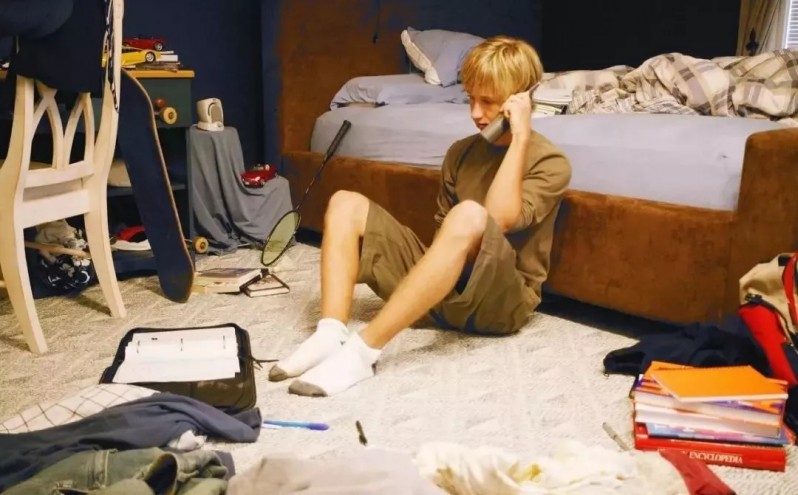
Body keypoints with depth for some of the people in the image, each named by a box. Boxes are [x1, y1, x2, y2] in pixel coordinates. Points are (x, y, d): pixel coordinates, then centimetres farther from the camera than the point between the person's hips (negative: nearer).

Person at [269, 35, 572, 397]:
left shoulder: (550, 163, -5)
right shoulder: (461, 153, 11)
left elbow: (500, 220, -23)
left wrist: (521, 137, -19)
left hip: (503, 298, -6)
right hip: (444, 288, 6)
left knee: (470, 216, -37)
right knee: (346, 204, -3)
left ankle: (362, 350, -38)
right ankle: (332, 334, -26)